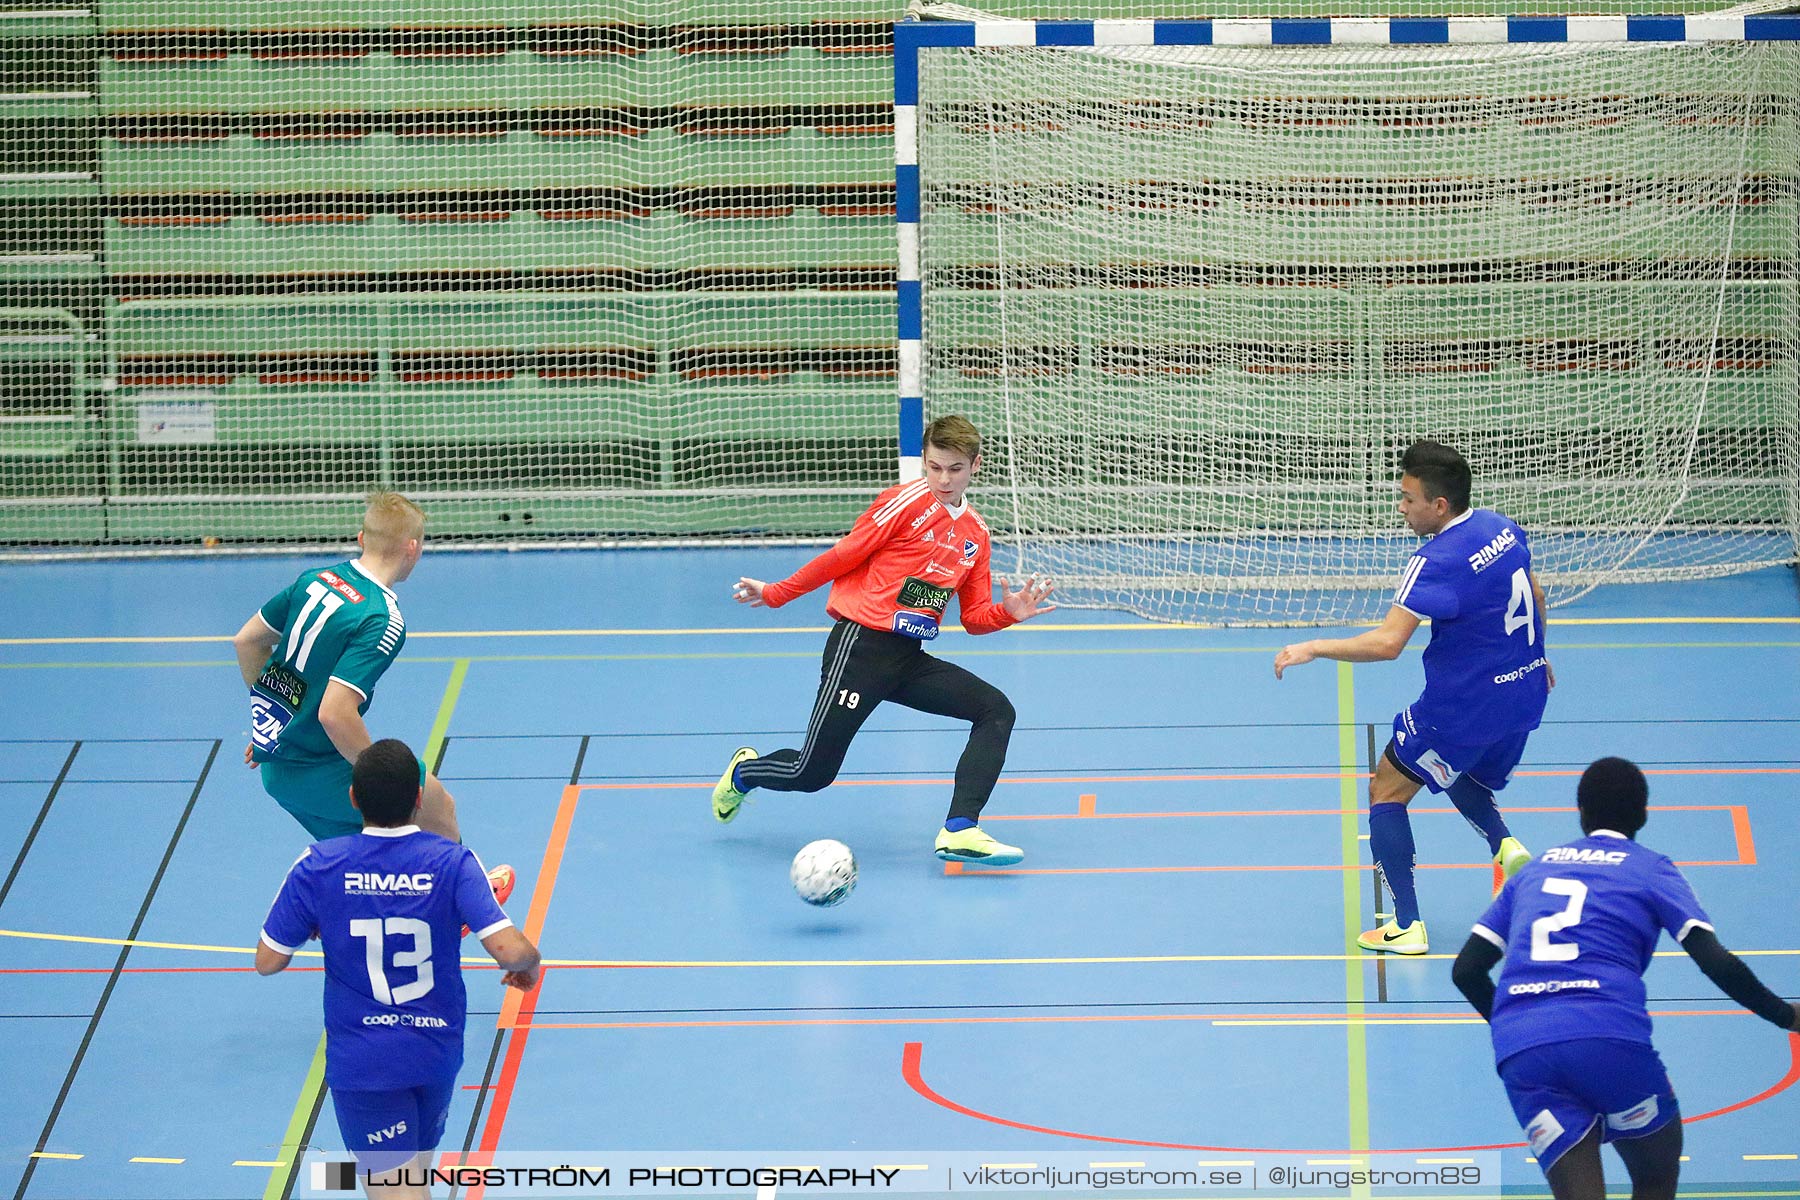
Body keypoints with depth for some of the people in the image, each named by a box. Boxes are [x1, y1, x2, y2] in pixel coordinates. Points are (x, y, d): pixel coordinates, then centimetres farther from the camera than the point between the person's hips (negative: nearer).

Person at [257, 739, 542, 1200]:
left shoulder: (318, 868, -11)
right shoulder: (453, 862, -12)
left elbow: (267, 961, -5)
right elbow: (509, 950, -21)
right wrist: (529, 963, 2)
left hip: (360, 1062, -2)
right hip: (437, 1053, 2)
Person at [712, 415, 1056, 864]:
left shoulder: (975, 533, 12)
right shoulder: (907, 502, -7)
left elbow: (974, 617, 14)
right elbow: (844, 555, -3)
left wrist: (1008, 612, -7)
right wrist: (776, 594, 0)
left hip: (911, 660, 6)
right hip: (861, 644, -6)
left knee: (997, 711, -13)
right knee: (811, 773, -6)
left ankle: (959, 832, -20)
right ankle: (744, 772, 29)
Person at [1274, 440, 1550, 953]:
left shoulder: (1438, 561, -24)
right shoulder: (1501, 527, 2)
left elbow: (1387, 642, -32)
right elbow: (1534, 597, 18)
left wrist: (1312, 648, -26)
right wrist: (1535, 657, 34)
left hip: (1466, 708, -8)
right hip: (1525, 693, 8)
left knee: (1386, 793, 7)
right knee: (1464, 778, 33)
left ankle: (1408, 926, 2)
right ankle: (1505, 844, 5)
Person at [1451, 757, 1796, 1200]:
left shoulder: (1531, 872, 26)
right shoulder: (1651, 869, 14)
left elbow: (1466, 970, 23)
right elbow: (1719, 965, 2)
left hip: (1517, 1050, 3)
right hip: (1612, 1037, -3)